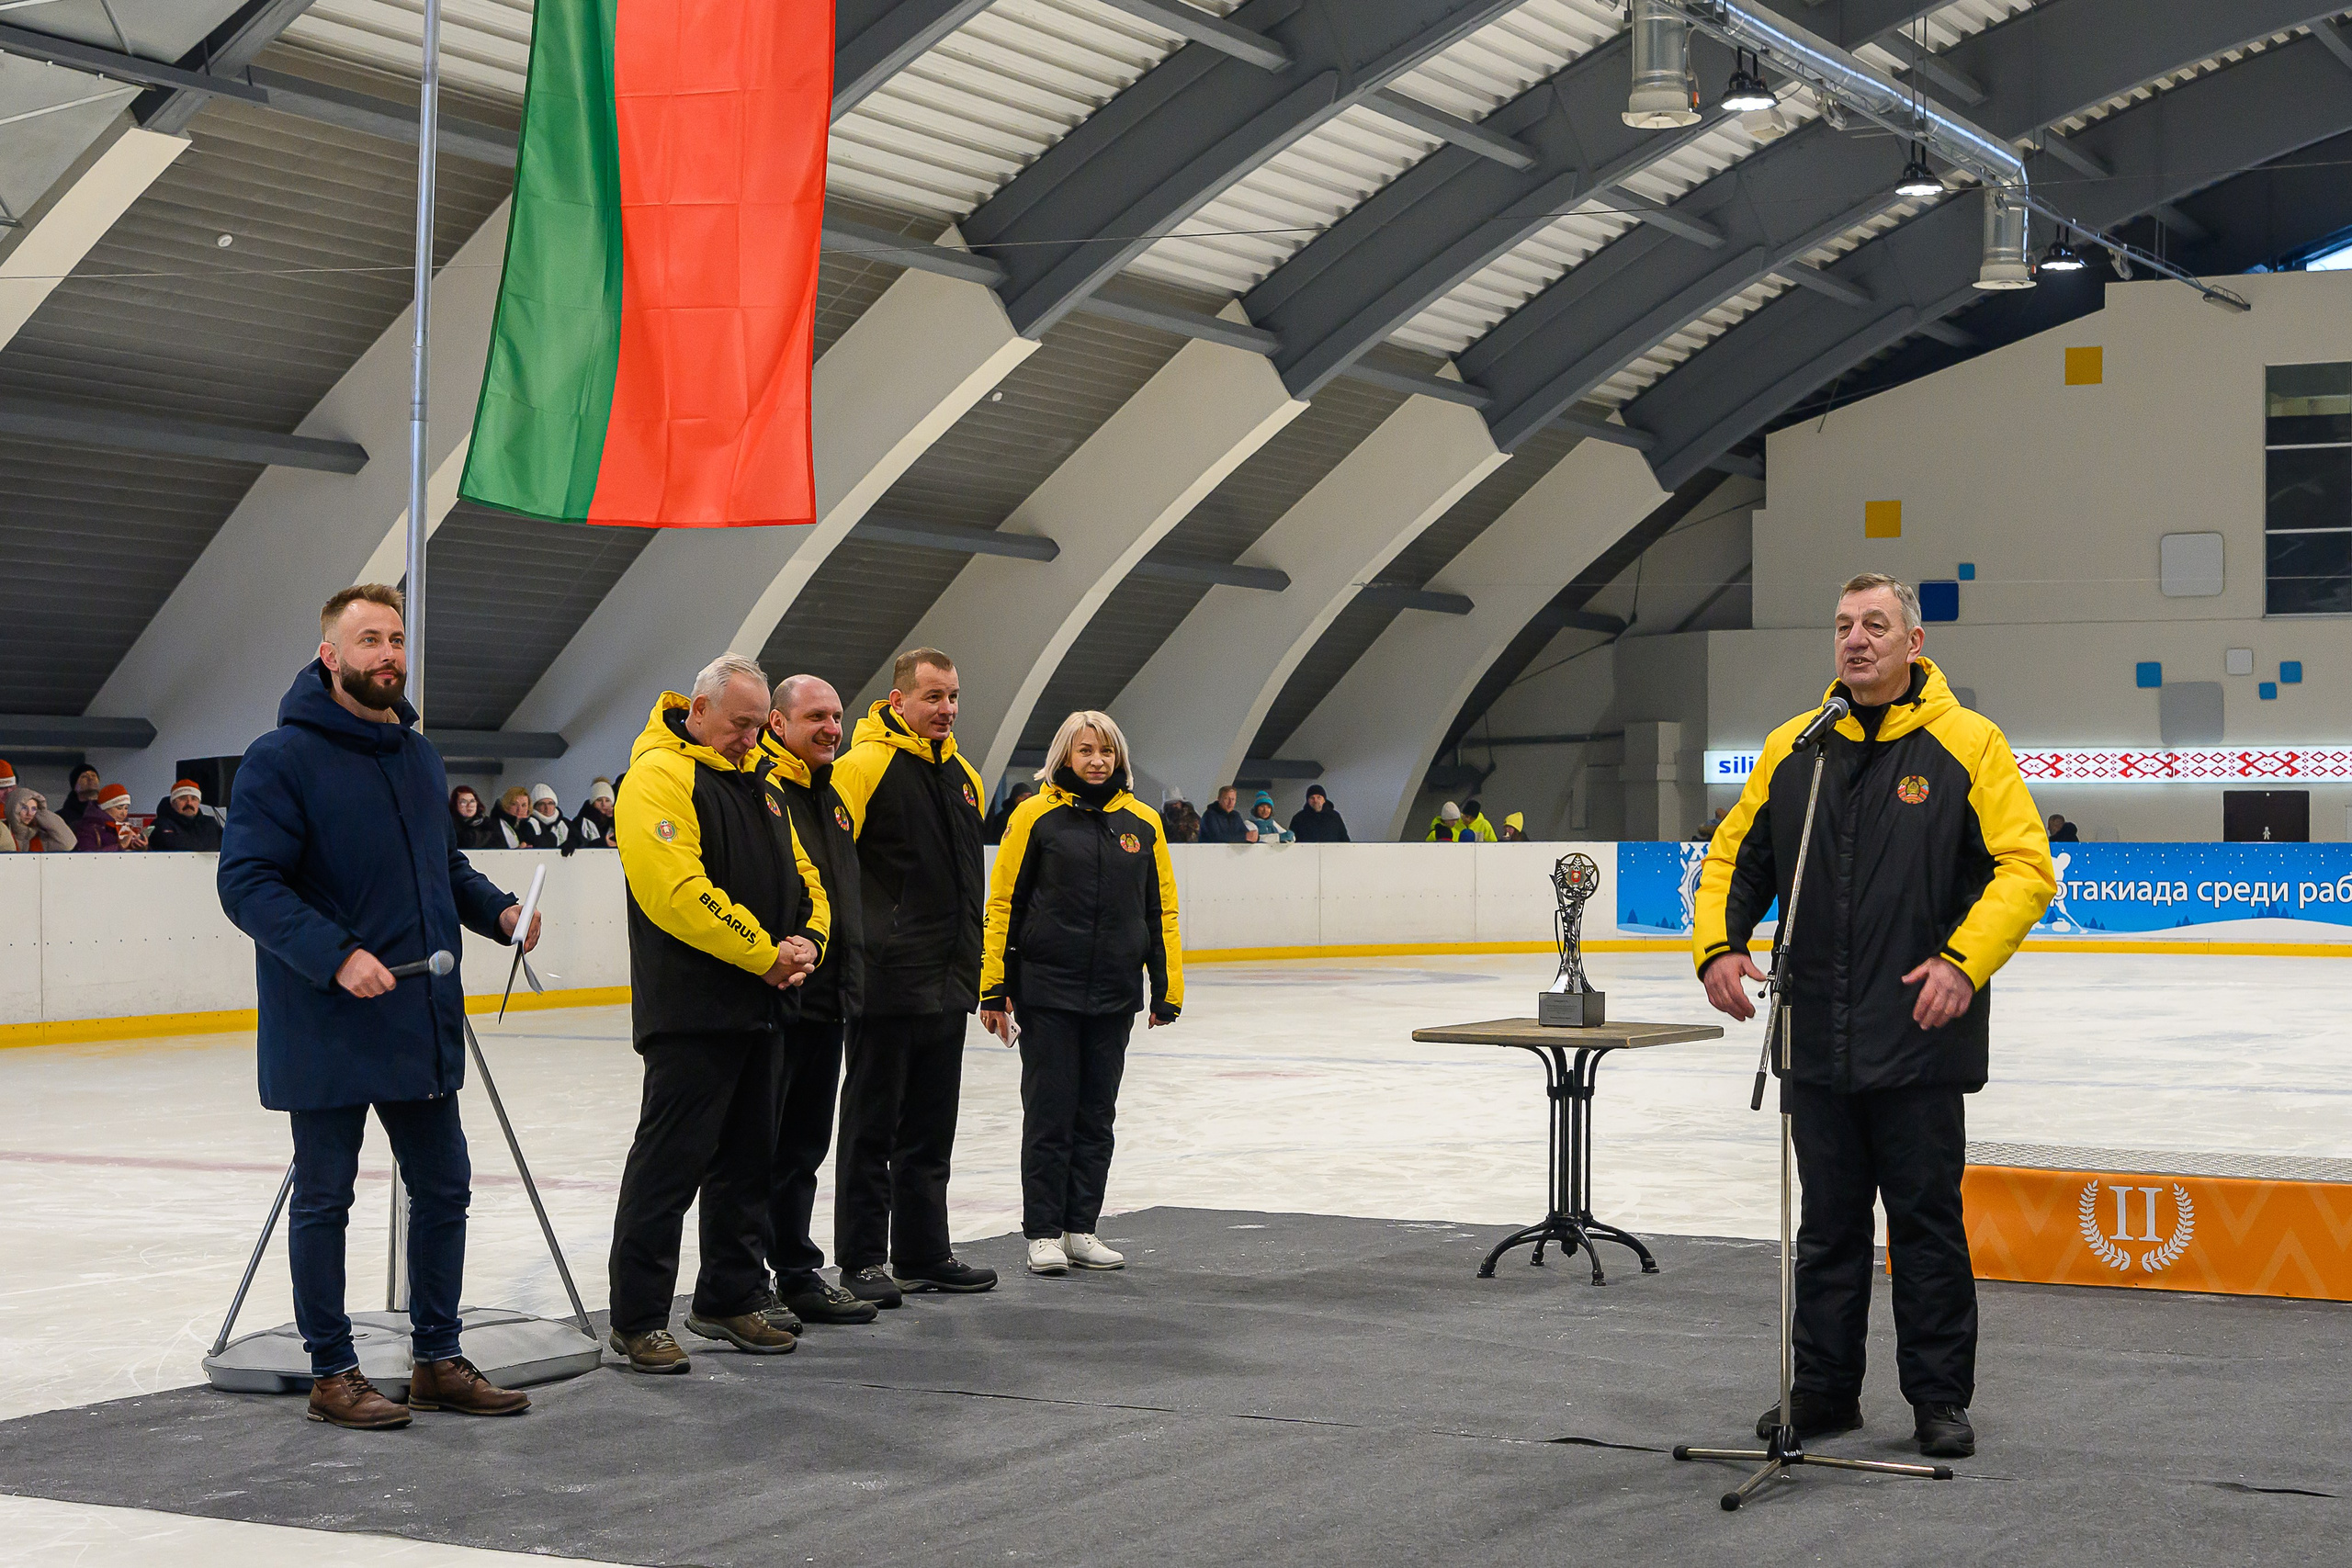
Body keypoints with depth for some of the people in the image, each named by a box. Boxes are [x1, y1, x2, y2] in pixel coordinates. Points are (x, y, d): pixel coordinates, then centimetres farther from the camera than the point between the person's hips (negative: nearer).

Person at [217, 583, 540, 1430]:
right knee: (323, 1201, 6)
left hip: (423, 1023, 7)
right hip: (326, 1031, -7)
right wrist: (336, 955, -27)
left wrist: (497, 909, 5)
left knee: (443, 1190, 12)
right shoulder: (282, 758, -12)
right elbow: (247, 882, -17)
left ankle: (438, 1359, 25)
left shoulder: (419, 756, 11)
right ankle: (333, 1374, 17)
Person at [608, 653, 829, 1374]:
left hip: (757, 1009, 9)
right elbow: (680, 890, -23)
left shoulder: (755, 782, 17)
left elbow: (801, 874, 18)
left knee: (747, 1158, 14)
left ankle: (730, 1300, 25)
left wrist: (807, 940, -3)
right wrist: (764, 954, -19)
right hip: (690, 1011, -9)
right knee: (669, 1161, -5)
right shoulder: (660, 776, -12)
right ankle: (637, 1319, 2)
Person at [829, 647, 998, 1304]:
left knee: (931, 1128, 14)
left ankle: (924, 1253, 23)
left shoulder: (963, 776, 14)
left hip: (947, 985, 8)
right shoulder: (864, 766, -11)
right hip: (886, 980, -8)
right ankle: (861, 1261, 9)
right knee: (872, 1126, 1)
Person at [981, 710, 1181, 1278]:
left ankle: (1081, 1230, 18)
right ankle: (1043, 1233, 9)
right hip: (1046, 992, -4)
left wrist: (1167, 988, 8)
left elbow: (1161, 911, 11)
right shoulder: (1036, 816, -4)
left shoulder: (1142, 822, 7)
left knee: (1096, 1115, 9)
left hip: (1115, 996, 4)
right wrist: (994, 987, -6)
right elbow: (1003, 904, -3)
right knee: (1050, 1113, 0)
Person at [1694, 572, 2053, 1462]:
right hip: (1817, 1042, 4)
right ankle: (1824, 1389, 22)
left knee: (1927, 1223, 5)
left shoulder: (1966, 745, -4)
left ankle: (1940, 1398, 16)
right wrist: (1717, 944, -1)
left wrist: (1964, 959, -22)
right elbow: (1735, 857, 16)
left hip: (1921, 1043, -4)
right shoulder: (1792, 748, 9)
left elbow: (2026, 865, -9)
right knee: (1827, 1224, 12)